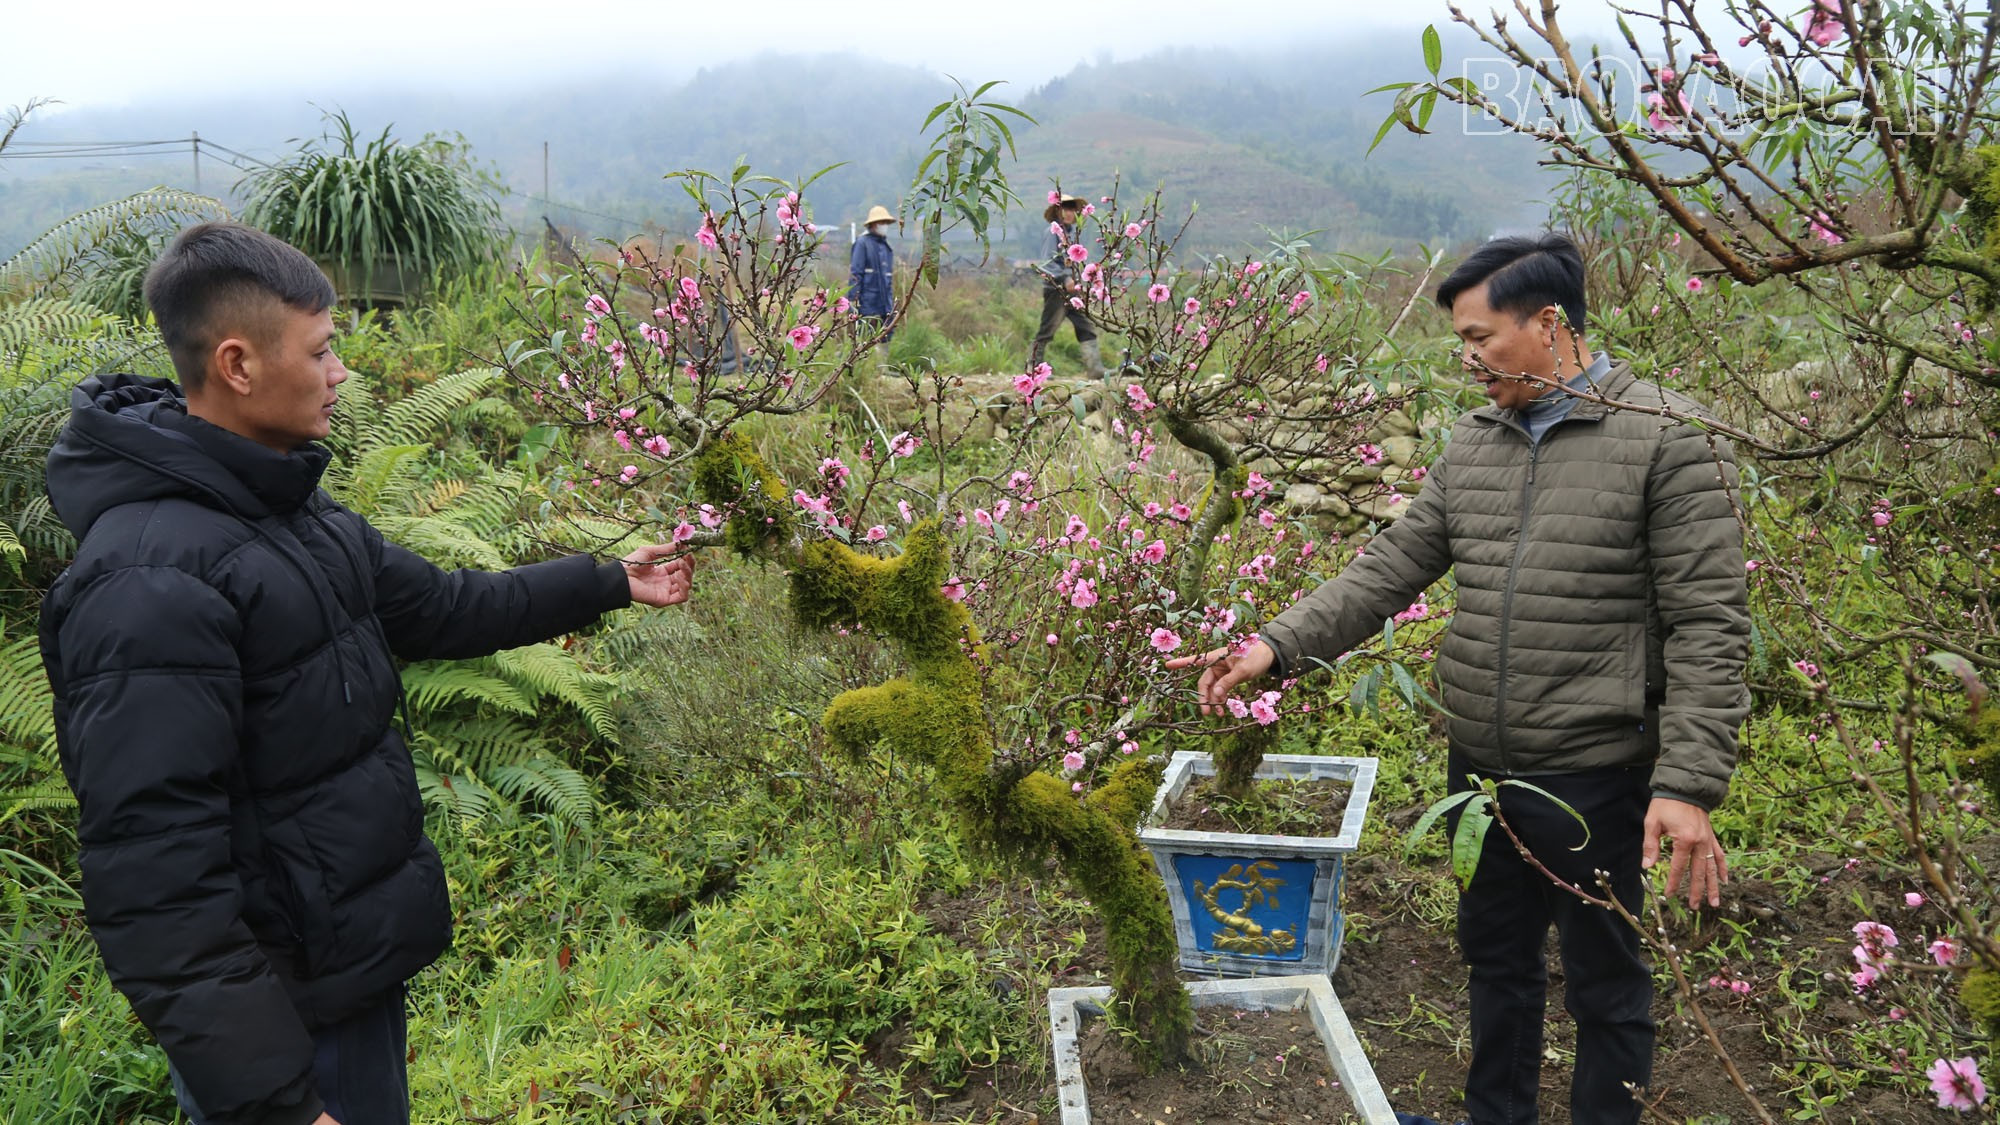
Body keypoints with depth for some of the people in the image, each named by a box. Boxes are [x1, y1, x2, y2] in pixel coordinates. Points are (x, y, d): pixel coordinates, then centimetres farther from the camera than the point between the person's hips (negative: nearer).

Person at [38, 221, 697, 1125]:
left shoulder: (288, 508, 5)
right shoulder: (148, 582, -26)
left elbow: (434, 606, 18)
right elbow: (153, 877, -28)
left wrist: (609, 585, 19)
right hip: (278, 1007, -9)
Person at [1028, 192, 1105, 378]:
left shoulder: (1072, 231, 14)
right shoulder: (1053, 232, -9)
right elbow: (1047, 262, -18)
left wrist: (1079, 281, 8)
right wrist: (1065, 279, -26)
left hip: (1073, 289, 8)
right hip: (1056, 289, -8)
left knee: (1087, 328, 2)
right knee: (1046, 331, 0)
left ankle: (1096, 369, 1)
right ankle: (1033, 368, 12)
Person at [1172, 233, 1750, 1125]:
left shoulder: (1667, 438, -12)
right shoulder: (1474, 443, 6)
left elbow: (1708, 626, -15)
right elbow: (1390, 568, 5)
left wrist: (1688, 785, -20)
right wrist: (1278, 647, -7)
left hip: (1596, 776, -6)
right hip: (1478, 767, 6)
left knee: (1604, 983, 12)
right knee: (1495, 957, 22)